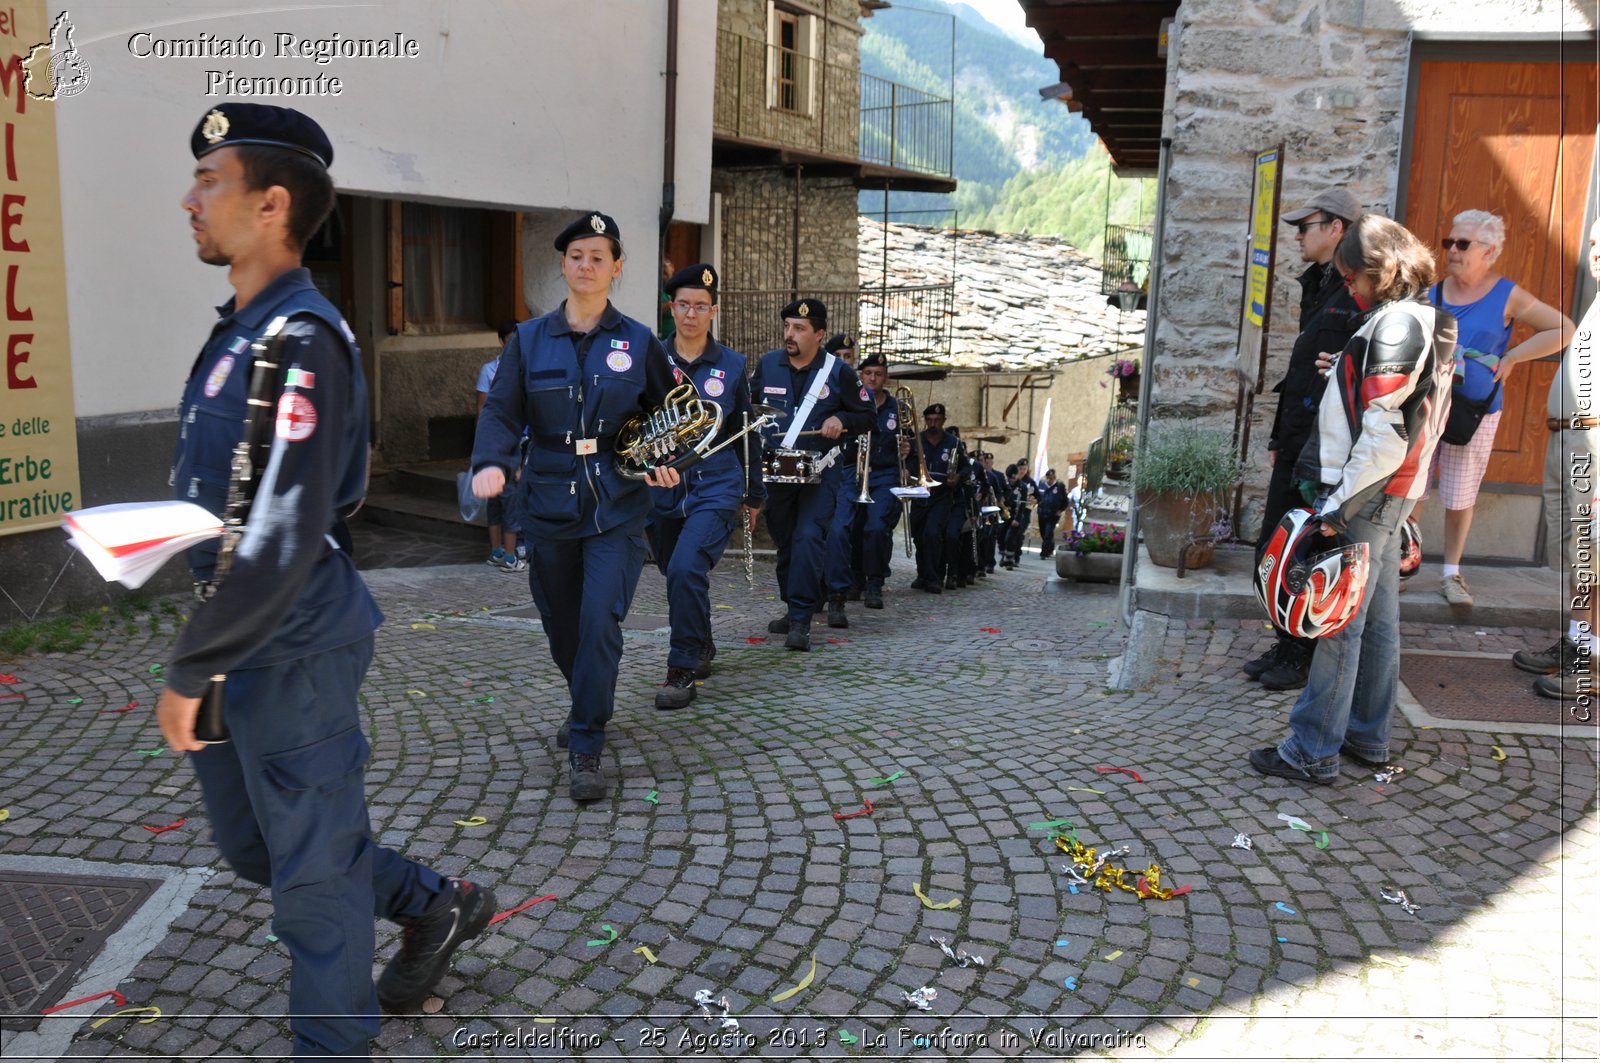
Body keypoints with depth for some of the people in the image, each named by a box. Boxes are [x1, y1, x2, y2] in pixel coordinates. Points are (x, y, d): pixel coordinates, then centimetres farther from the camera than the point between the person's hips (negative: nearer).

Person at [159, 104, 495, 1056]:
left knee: (311, 868, 9)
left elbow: (284, 538, -27)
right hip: (241, 643, 10)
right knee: (250, 841, 23)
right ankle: (435, 906, 38)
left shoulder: (302, 339, -21)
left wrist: (190, 669, -21)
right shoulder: (240, 330, 10)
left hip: (292, 652, -10)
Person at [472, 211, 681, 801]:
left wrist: (667, 460, -8)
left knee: (600, 622, -13)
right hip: (548, 504, 2)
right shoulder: (530, 340, 4)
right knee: (561, 624, 14)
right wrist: (490, 462, -23)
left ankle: (586, 749, -2)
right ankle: (587, 706, 42)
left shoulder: (639, 342, 3)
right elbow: (502, 411, -3)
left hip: (617, 509, -2)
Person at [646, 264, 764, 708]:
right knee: (677, 576, 14)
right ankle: (701, 650, 39)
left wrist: (754, 494, 16)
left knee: (687, 569, -21)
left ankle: (683, 671, -9)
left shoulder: (732, 365, 4)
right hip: (661, 489, 3)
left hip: (715, 488, -3)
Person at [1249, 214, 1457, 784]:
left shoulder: (1396, 324, -17)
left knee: (1339, 625, -4)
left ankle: (1312, 752, 3)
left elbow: (1386, 434, -23)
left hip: (1369, 496, -10)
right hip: (1392, 494, 10)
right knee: (1376, 620, 15)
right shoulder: (1430, 321, 15)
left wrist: (1341, 503, -22)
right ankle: (1368, 738, 26)